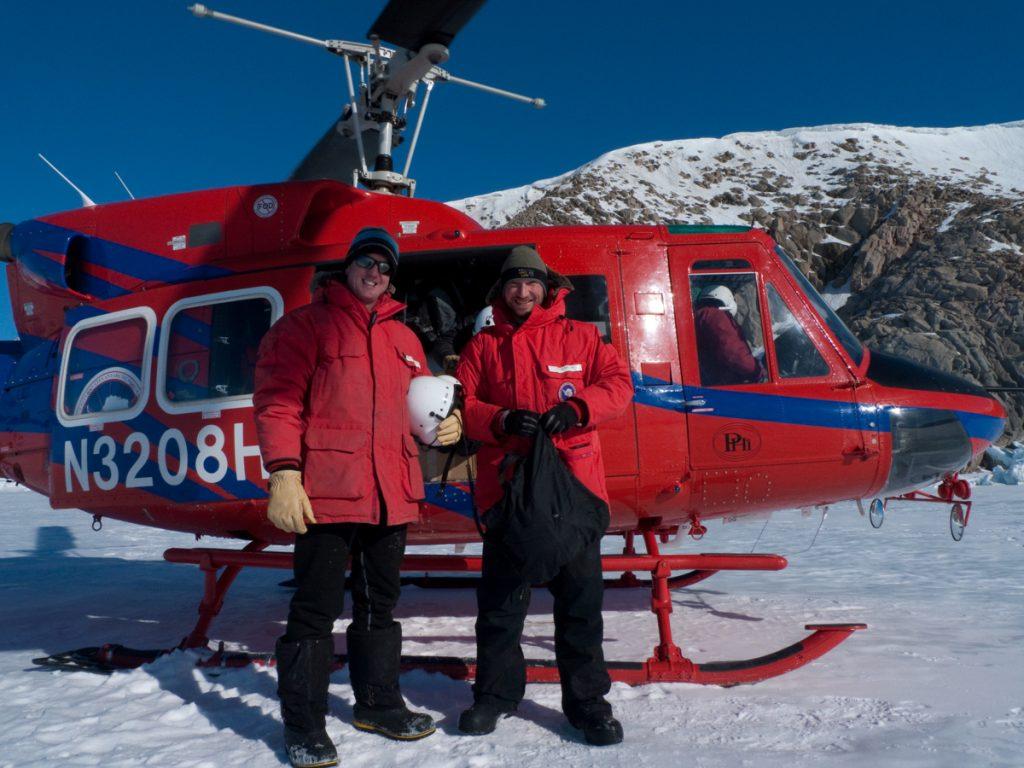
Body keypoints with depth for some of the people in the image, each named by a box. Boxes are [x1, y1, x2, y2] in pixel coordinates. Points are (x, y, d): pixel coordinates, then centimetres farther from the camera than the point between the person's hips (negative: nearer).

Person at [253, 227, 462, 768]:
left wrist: (443, 425, 4)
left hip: (391, 496, 6)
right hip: (327, 494, -6)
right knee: (317, 608, -1)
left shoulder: (403, 338, 18)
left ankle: (378, 703, 33)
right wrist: (284, 474, -19)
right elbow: (278, 400, -8)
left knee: (380, 603, 17)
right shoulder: (305, 325, 0)